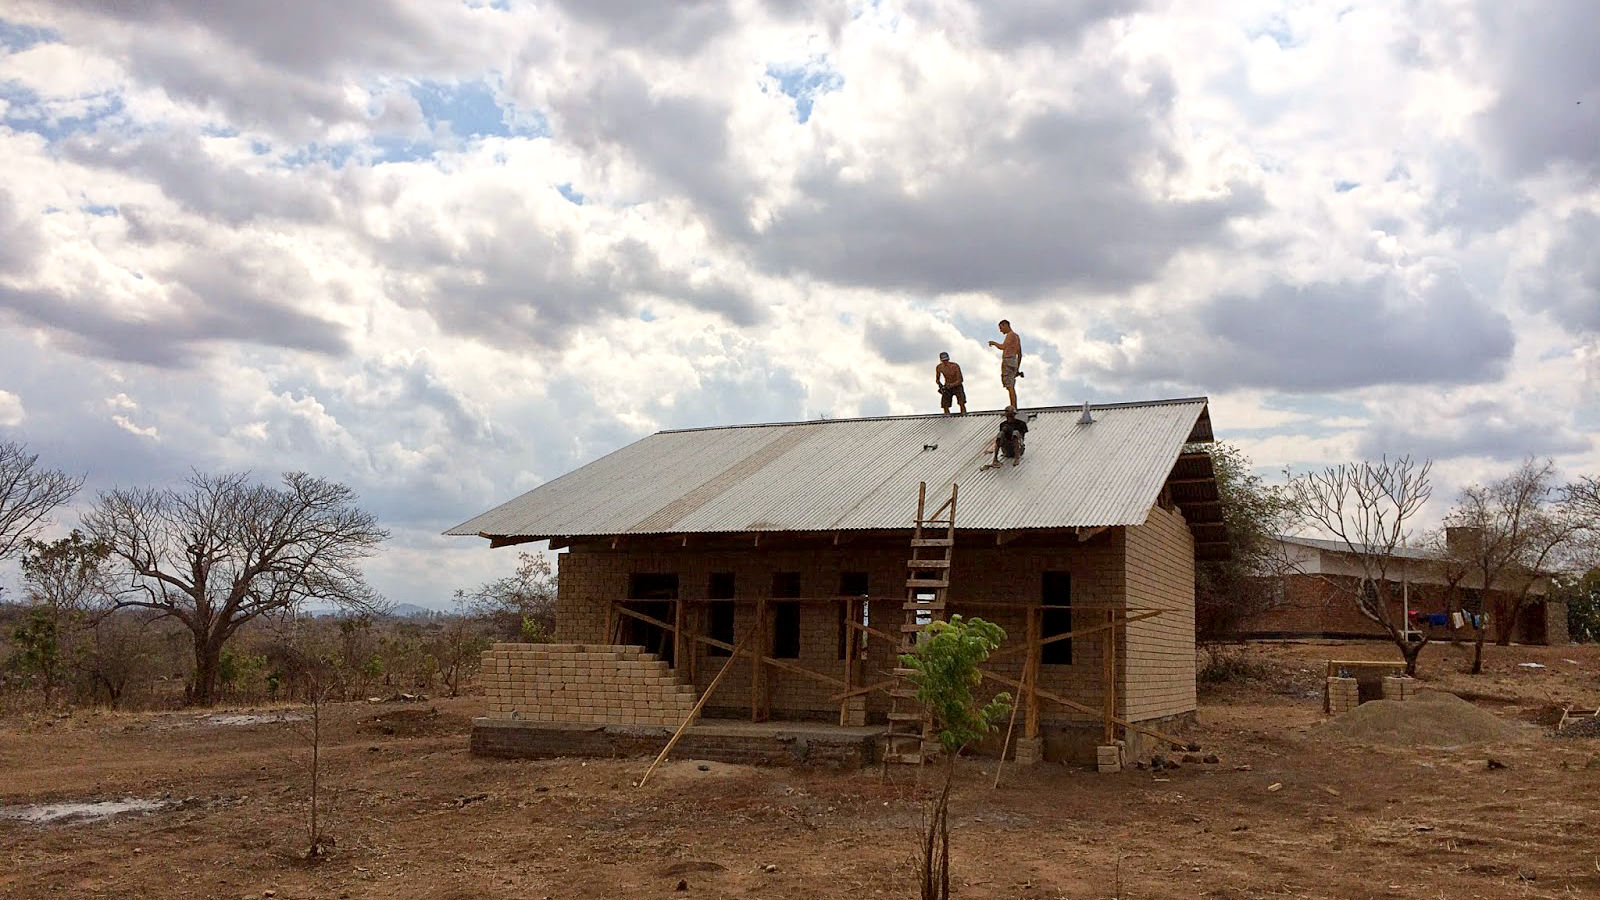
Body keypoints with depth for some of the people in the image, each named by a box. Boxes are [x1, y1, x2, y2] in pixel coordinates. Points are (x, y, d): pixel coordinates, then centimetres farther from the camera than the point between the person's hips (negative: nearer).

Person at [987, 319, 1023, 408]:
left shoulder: (1010, 334, -7)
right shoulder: (1017, 336, 23)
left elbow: (1003, 347, -21)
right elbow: (1020, 355, 25)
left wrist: (994, 343, -1)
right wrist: (1017, 369, 27)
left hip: (1008, 362, -10)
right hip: (1014, 363, 10)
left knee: (1009, 387, -14)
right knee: (1011, 388, 8)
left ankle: (1013, 408, -20)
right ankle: (1014, 409, 4)